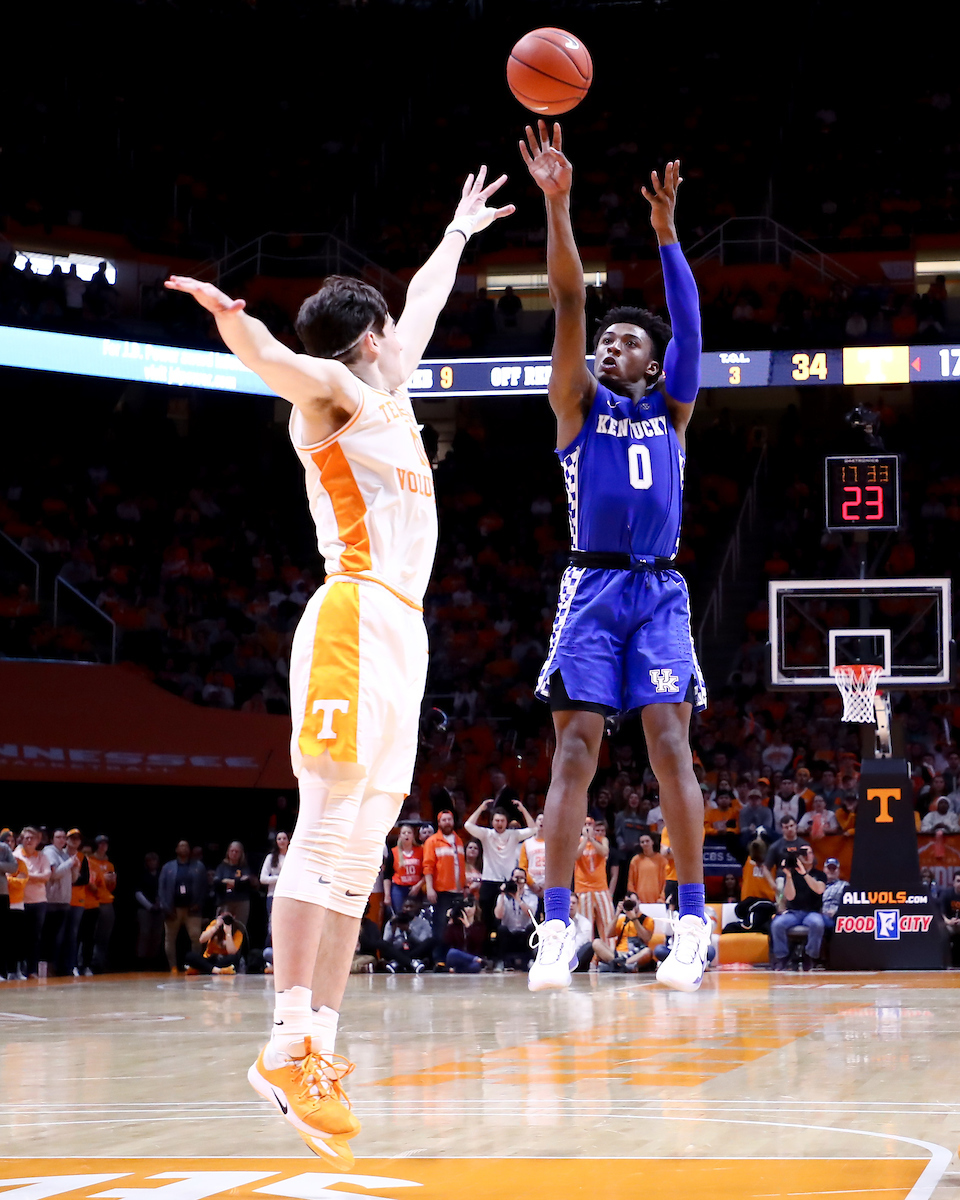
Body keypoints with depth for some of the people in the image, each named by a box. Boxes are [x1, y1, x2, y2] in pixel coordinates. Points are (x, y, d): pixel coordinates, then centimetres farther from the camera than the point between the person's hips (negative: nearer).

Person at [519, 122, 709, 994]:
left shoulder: (671, 410, 17)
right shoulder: (579, 404, 12)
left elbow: (688, 324, 4)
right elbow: (569, 302, 0)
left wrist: (666, 234, -3)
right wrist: (557, 205, -10)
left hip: (659, 591, 1)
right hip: (592, 588, -1)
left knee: (671, 746, -7)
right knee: (575, 752, -8)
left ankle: (694, 923, -8)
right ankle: (557, 930, -12)